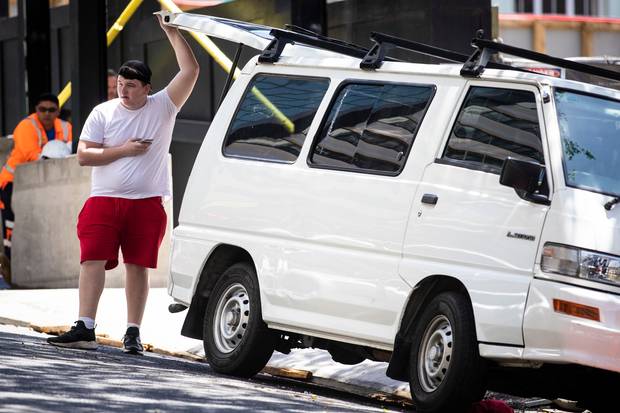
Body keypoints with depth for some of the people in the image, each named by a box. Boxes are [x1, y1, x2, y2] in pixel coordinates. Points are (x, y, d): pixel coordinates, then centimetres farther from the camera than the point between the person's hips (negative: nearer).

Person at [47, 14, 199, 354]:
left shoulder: (162, 107, 3)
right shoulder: (103, 113, 5)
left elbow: (190, 71, -8)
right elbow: (83, 155, 0)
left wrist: (172, 32, -9)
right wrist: (124, 150, -9)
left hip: (147, 202, 0)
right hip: (104, 200, 0)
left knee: (138, 266, 3)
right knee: (93, 260, -9)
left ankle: (133, 333, 7)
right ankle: (84, 329, -12)